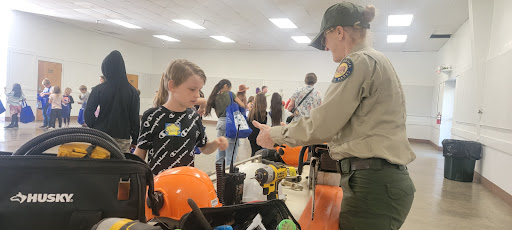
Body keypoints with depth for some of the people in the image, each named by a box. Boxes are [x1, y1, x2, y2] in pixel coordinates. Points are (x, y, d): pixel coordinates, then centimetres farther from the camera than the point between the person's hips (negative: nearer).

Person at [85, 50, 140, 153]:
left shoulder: (98, 89, -4)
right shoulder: (132, 91, -1)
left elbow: (88, 114, -2)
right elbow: (135, 118, 0)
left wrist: (94, 129, 16)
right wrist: (135, 140, 8)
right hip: (122, 139, 0)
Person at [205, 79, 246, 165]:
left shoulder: (215, 97, 11)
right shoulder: (230, 94, -3)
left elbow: (217, 113, 13)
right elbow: (242, 105, -4)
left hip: (220, 122, 5)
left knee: (220, 150, 16)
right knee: (231, 150, -1)